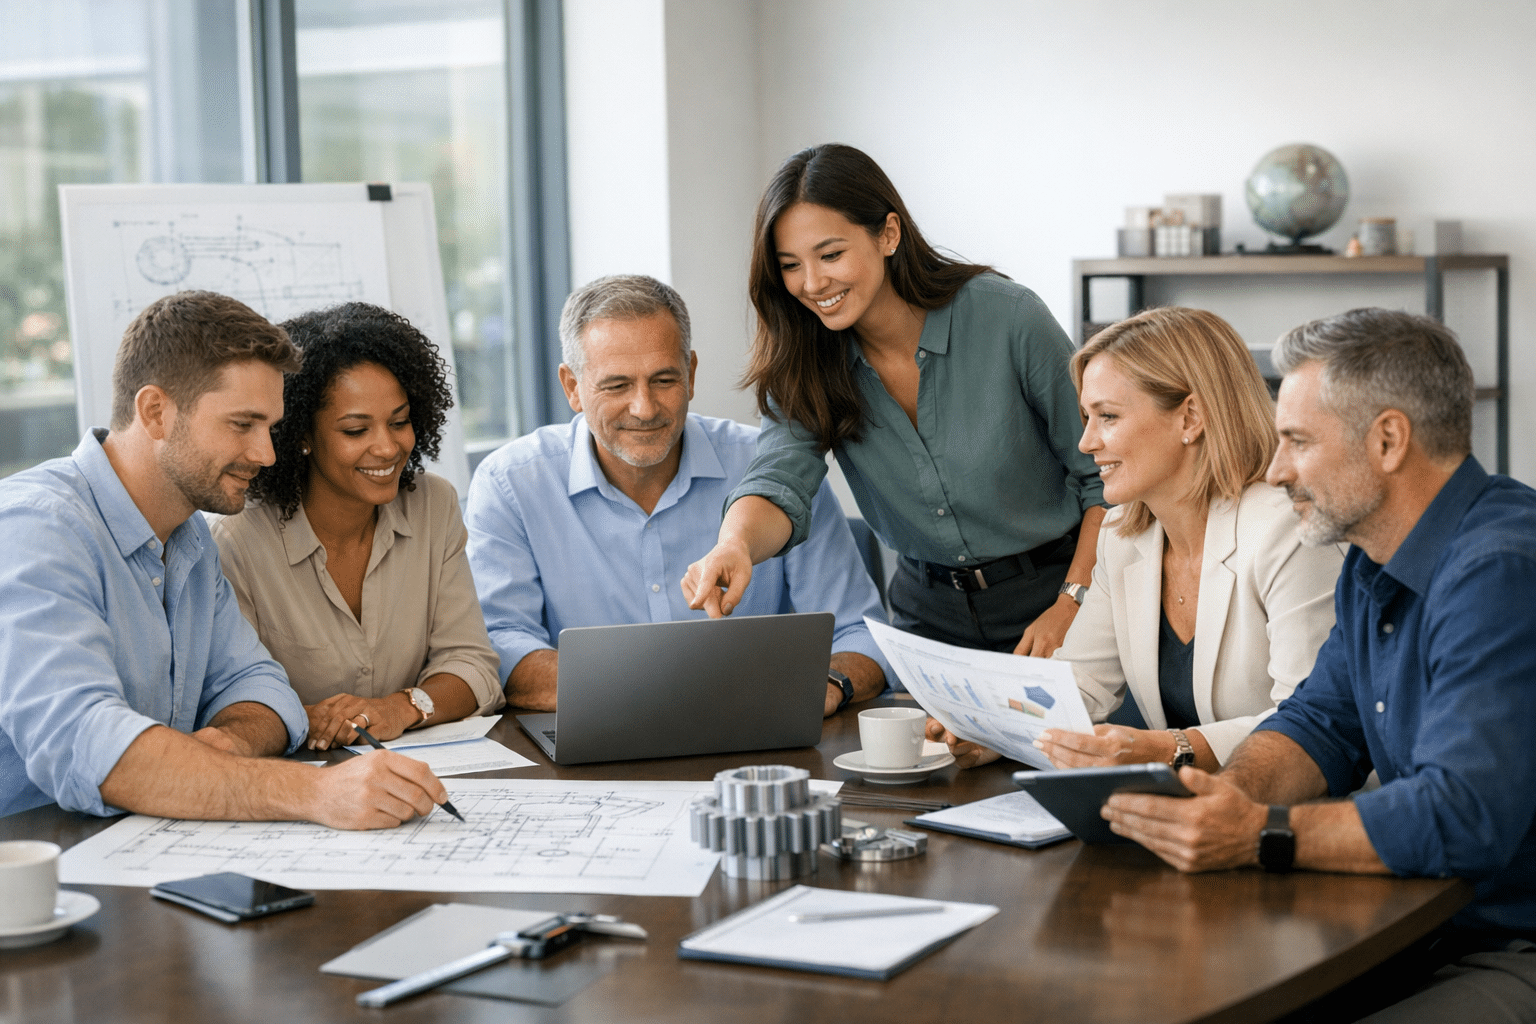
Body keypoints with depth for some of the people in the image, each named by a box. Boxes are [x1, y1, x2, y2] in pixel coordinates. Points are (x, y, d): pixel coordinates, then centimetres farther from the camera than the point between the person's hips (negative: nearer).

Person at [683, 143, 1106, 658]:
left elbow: (1104, 475, -6)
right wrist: (735, 546, -42)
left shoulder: (1007, 317, -14)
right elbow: (780, 479, -20)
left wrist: (1071, 607, -14)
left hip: (1048, 594, -3)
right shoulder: (805, 364, -4)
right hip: (928, 610, 4)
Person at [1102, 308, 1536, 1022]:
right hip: (1418, 933, 9)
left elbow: (1463, 815, -31)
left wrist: (1261, 836, -30)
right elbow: (1321, 726, 13)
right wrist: (1226, 797, -8)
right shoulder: (1373, 563, 11)